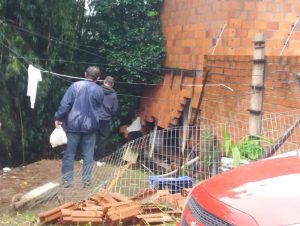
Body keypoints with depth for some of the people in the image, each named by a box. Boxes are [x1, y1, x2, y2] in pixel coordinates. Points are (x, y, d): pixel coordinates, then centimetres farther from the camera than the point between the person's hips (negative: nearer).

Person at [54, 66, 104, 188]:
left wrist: (58, 118, -1)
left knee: (69, 153, 6)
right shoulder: (99, 90, 0)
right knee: (88, 154, 10)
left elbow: (65, 104, -10)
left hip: (73, 124, -1)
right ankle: (86, 180, 11)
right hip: (90, 126, 2)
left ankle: (67, 180, 9)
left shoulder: (76, 85, -8)